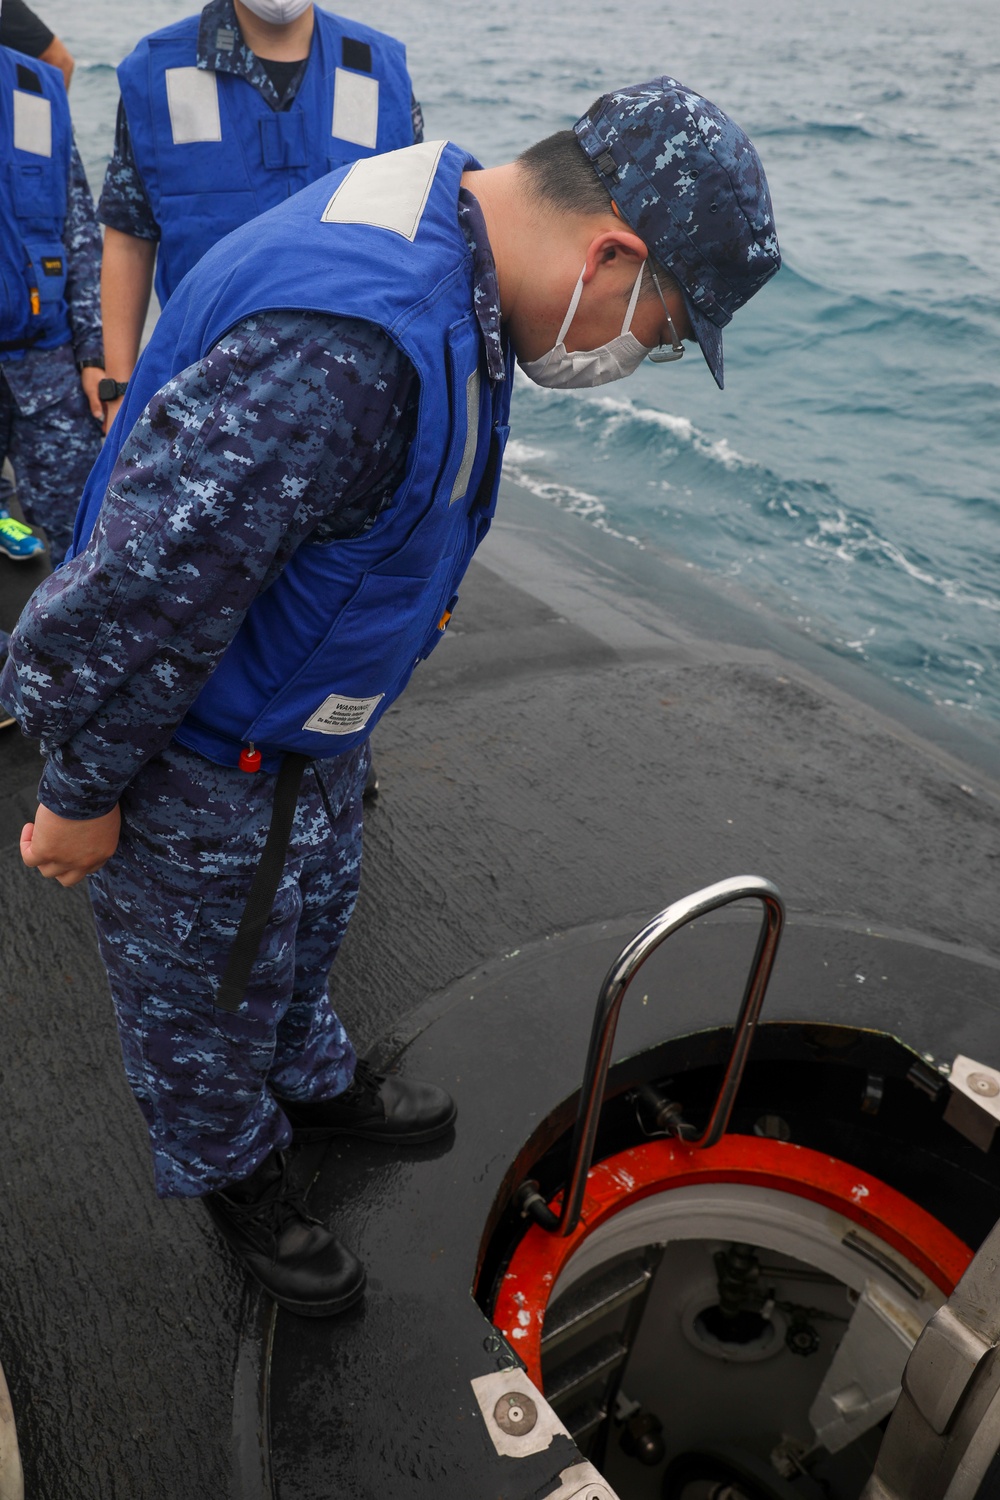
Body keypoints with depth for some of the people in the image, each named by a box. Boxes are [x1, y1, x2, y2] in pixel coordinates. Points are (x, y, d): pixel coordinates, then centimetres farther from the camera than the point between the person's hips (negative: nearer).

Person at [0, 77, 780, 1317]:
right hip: (200, 765, -9)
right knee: (207, 992, 18)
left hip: (303, 724, 9)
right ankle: (235, 1175, 46)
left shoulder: (438, 238, -3)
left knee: (307, 919, 30)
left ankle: (317, 1083, 58)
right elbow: (139, 586, -33)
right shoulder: (350, 345, -38)